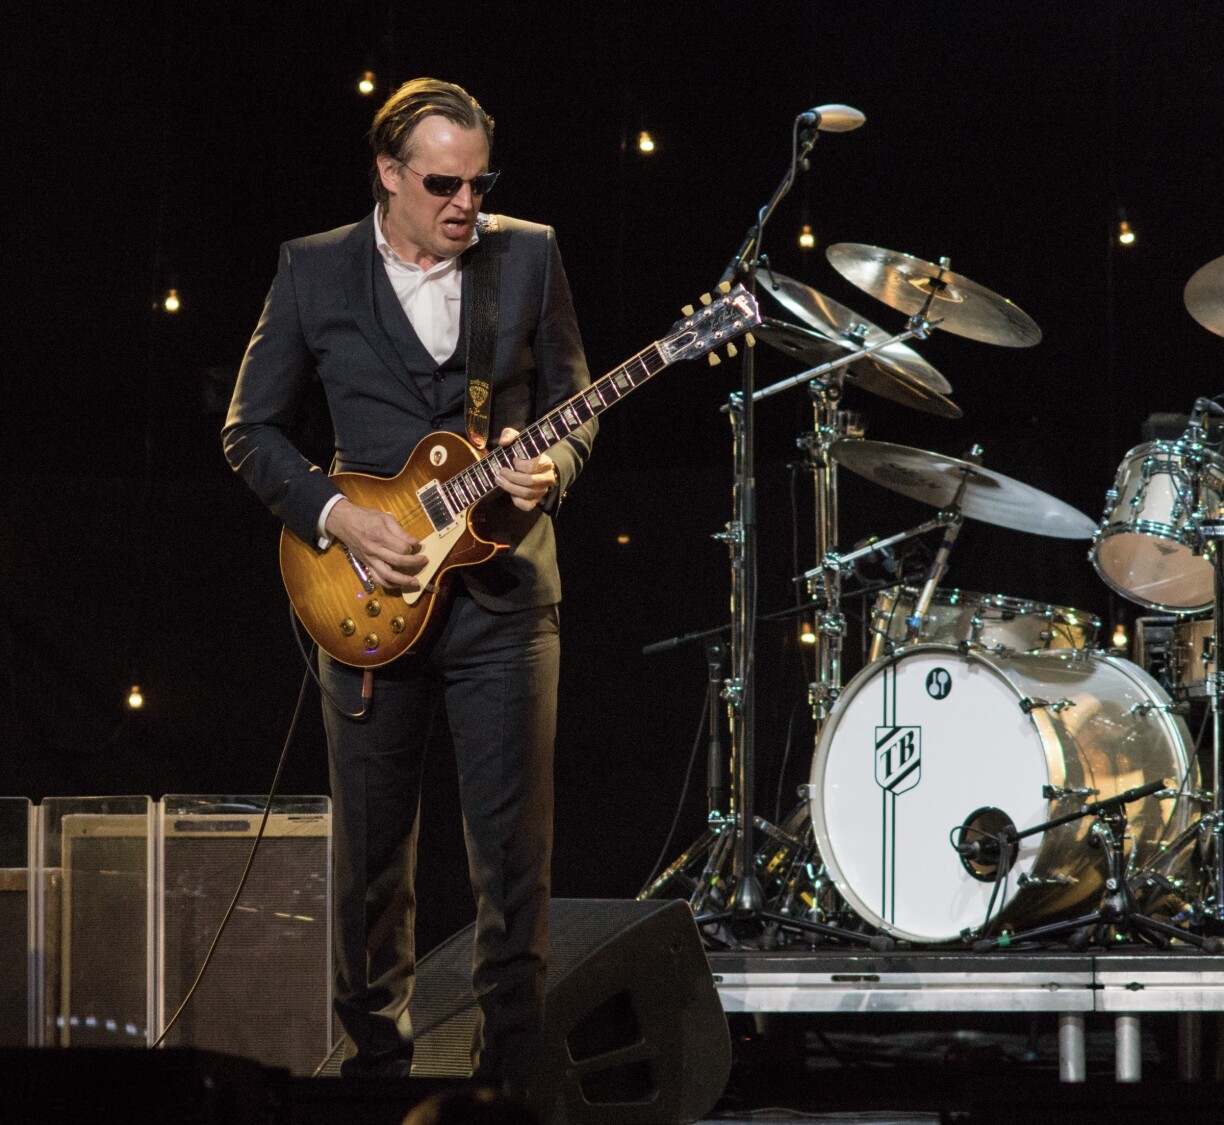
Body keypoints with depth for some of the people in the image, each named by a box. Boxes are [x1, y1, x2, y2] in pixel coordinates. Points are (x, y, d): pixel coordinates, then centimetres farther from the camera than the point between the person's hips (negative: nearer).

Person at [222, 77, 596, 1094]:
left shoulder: (528, 256, 4)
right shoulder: (314, 272, 2)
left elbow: (572, 401, 11)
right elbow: (251, 430, 5)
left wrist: (550, 471, -11)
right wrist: (338, 516, -9)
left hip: (503, 590, 0)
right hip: (368, 592, 0)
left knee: (515, 863, -2)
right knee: (371, 864, 6)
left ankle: (509, 1074, 7)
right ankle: (378, 1062, 20)